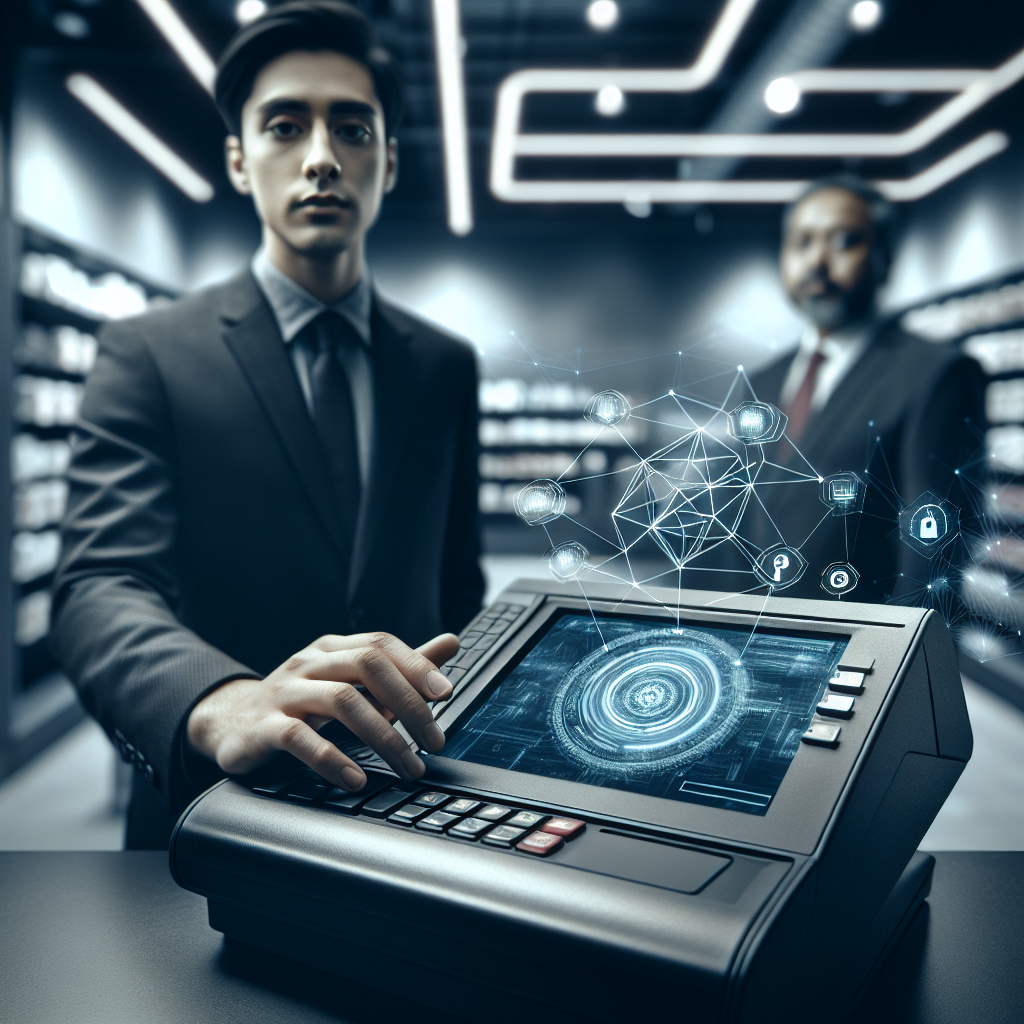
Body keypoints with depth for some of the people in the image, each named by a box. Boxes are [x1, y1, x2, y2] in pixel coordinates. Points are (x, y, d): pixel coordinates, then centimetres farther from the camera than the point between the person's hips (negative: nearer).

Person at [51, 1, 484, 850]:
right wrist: (222, 704, -34)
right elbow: (101, 587, -14)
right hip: (216, 809, -1)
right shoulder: (148, 355, -1)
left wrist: (458, 745, -1)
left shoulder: (446, 367, 9)